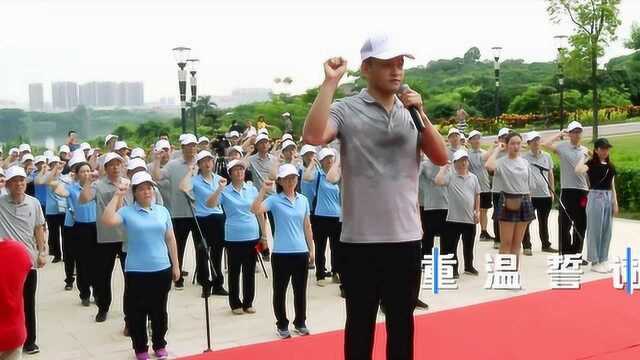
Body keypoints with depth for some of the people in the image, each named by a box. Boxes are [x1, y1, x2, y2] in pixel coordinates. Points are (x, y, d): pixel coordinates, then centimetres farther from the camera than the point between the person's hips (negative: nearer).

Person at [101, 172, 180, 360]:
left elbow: (170, 239, 11)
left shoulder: (162, 211, 6)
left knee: (159, 311, 15)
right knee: (137, 312, 6)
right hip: (136, 272, -2)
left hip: (162, 270, 3)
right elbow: (107, 220, -23)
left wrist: (175, 265, 11)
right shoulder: (127, 211, -4)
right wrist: (118, 194, -19)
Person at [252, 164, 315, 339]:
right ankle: (282, 325, 19)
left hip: (301, 252, 3)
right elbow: (255, 210, -23)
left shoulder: (303, 200, 7)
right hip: (281, 253, -3)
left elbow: (307, 226, 13)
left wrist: (311, 249, 12)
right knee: (280, 290, 6)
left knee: (300, 290, 11)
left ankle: (300, 323, 26)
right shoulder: (274, 200, -5)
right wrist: (263, 190, -24)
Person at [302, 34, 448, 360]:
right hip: (361, 239, -4)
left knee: (402, 321, 14)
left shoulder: (411, 112, 10)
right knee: (361, 322, 8)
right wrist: (330, 81, -19)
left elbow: (441, 158, 2)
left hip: (406, 236, 4)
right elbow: (312, 136, -23)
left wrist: (421, 115, -10)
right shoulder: (346, 110, -4)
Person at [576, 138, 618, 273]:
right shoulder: (591, 163, -6)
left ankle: (603, 260, 19)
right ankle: (595, 261, 5)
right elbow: (578, 170, -28)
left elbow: (612, 186, 16)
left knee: (606, 231, 9)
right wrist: (584, 155, -16)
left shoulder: (610, 166, 13)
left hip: (608, 197, 6)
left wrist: (615, 203, 11)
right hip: (595, 197, -6)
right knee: (595, 230, -2)